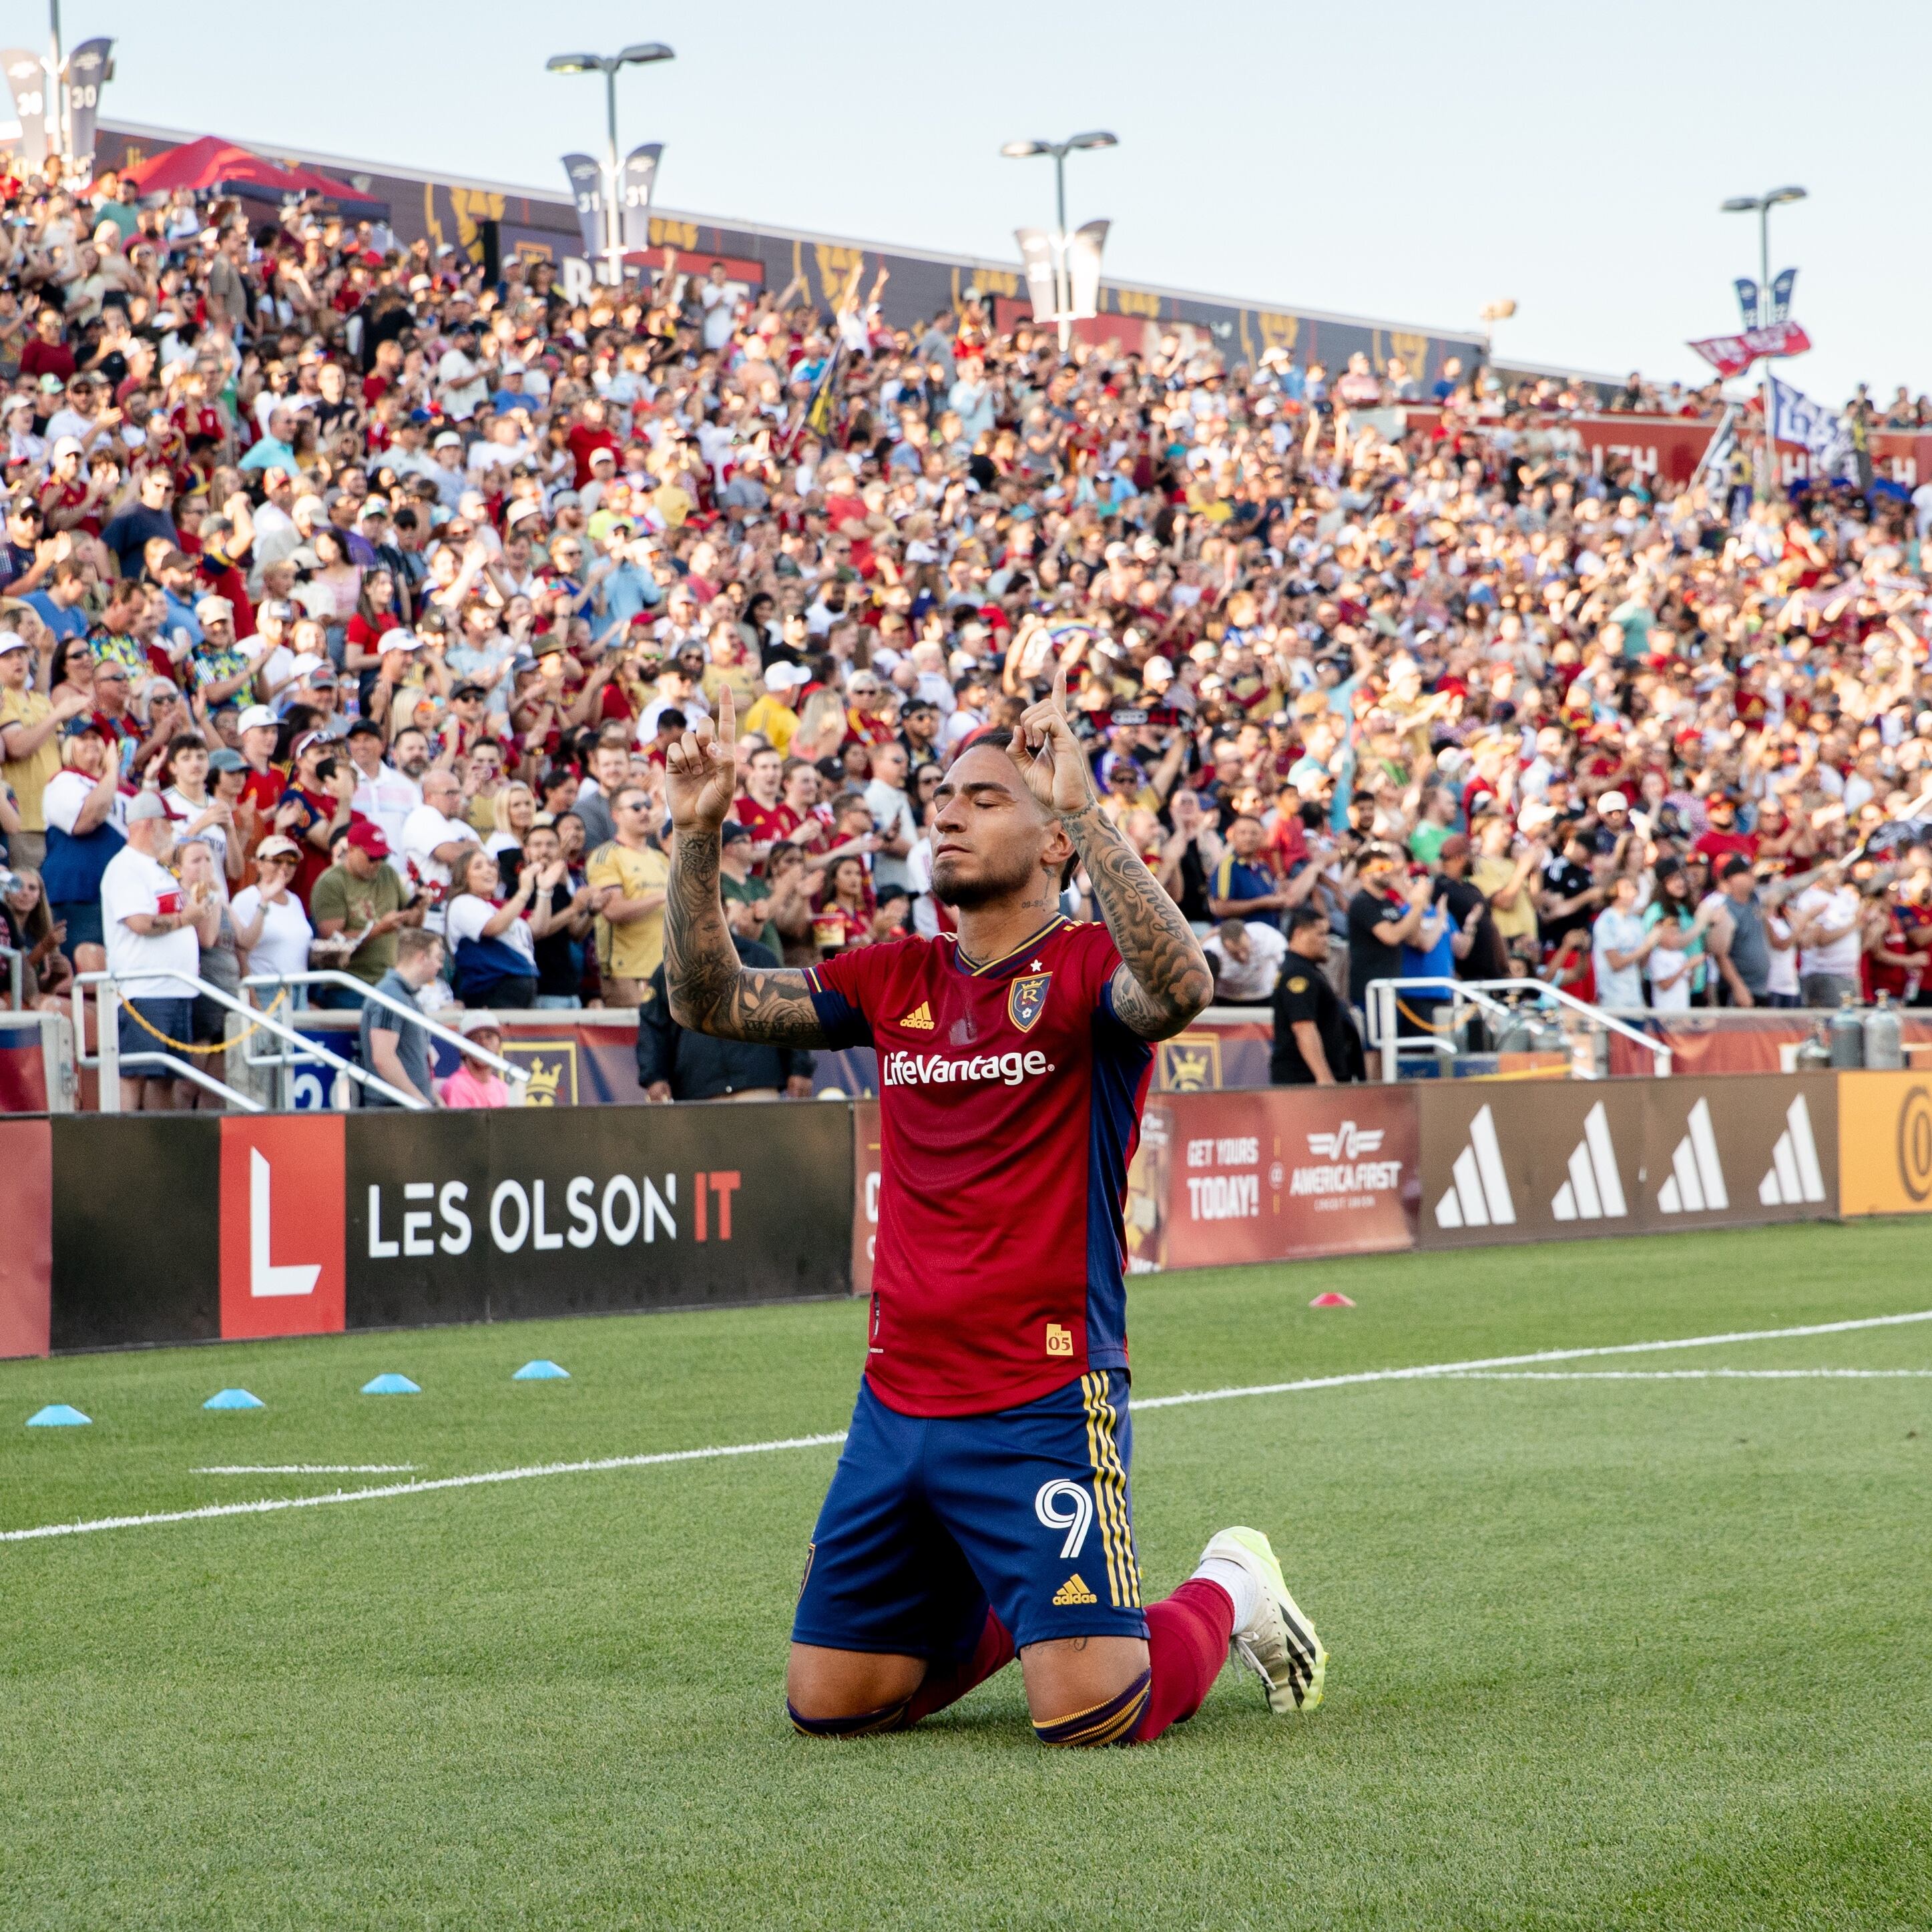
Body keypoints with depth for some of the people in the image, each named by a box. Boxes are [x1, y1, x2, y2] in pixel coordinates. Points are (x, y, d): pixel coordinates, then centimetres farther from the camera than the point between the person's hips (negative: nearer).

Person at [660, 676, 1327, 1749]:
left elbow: (1180, 990, -30)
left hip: (1042, 1401, -6)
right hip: (897, 1398, 6)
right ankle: (1013, 1606, 33)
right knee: (828, 1702, 8)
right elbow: (708, 999, 10)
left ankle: (1229, 1592, 17)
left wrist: (1083, 810, -34)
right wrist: (697, 835, -4)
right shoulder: (895, 978, 11)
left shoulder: (1087, 967, -7)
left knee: (1088, 1714, -14)